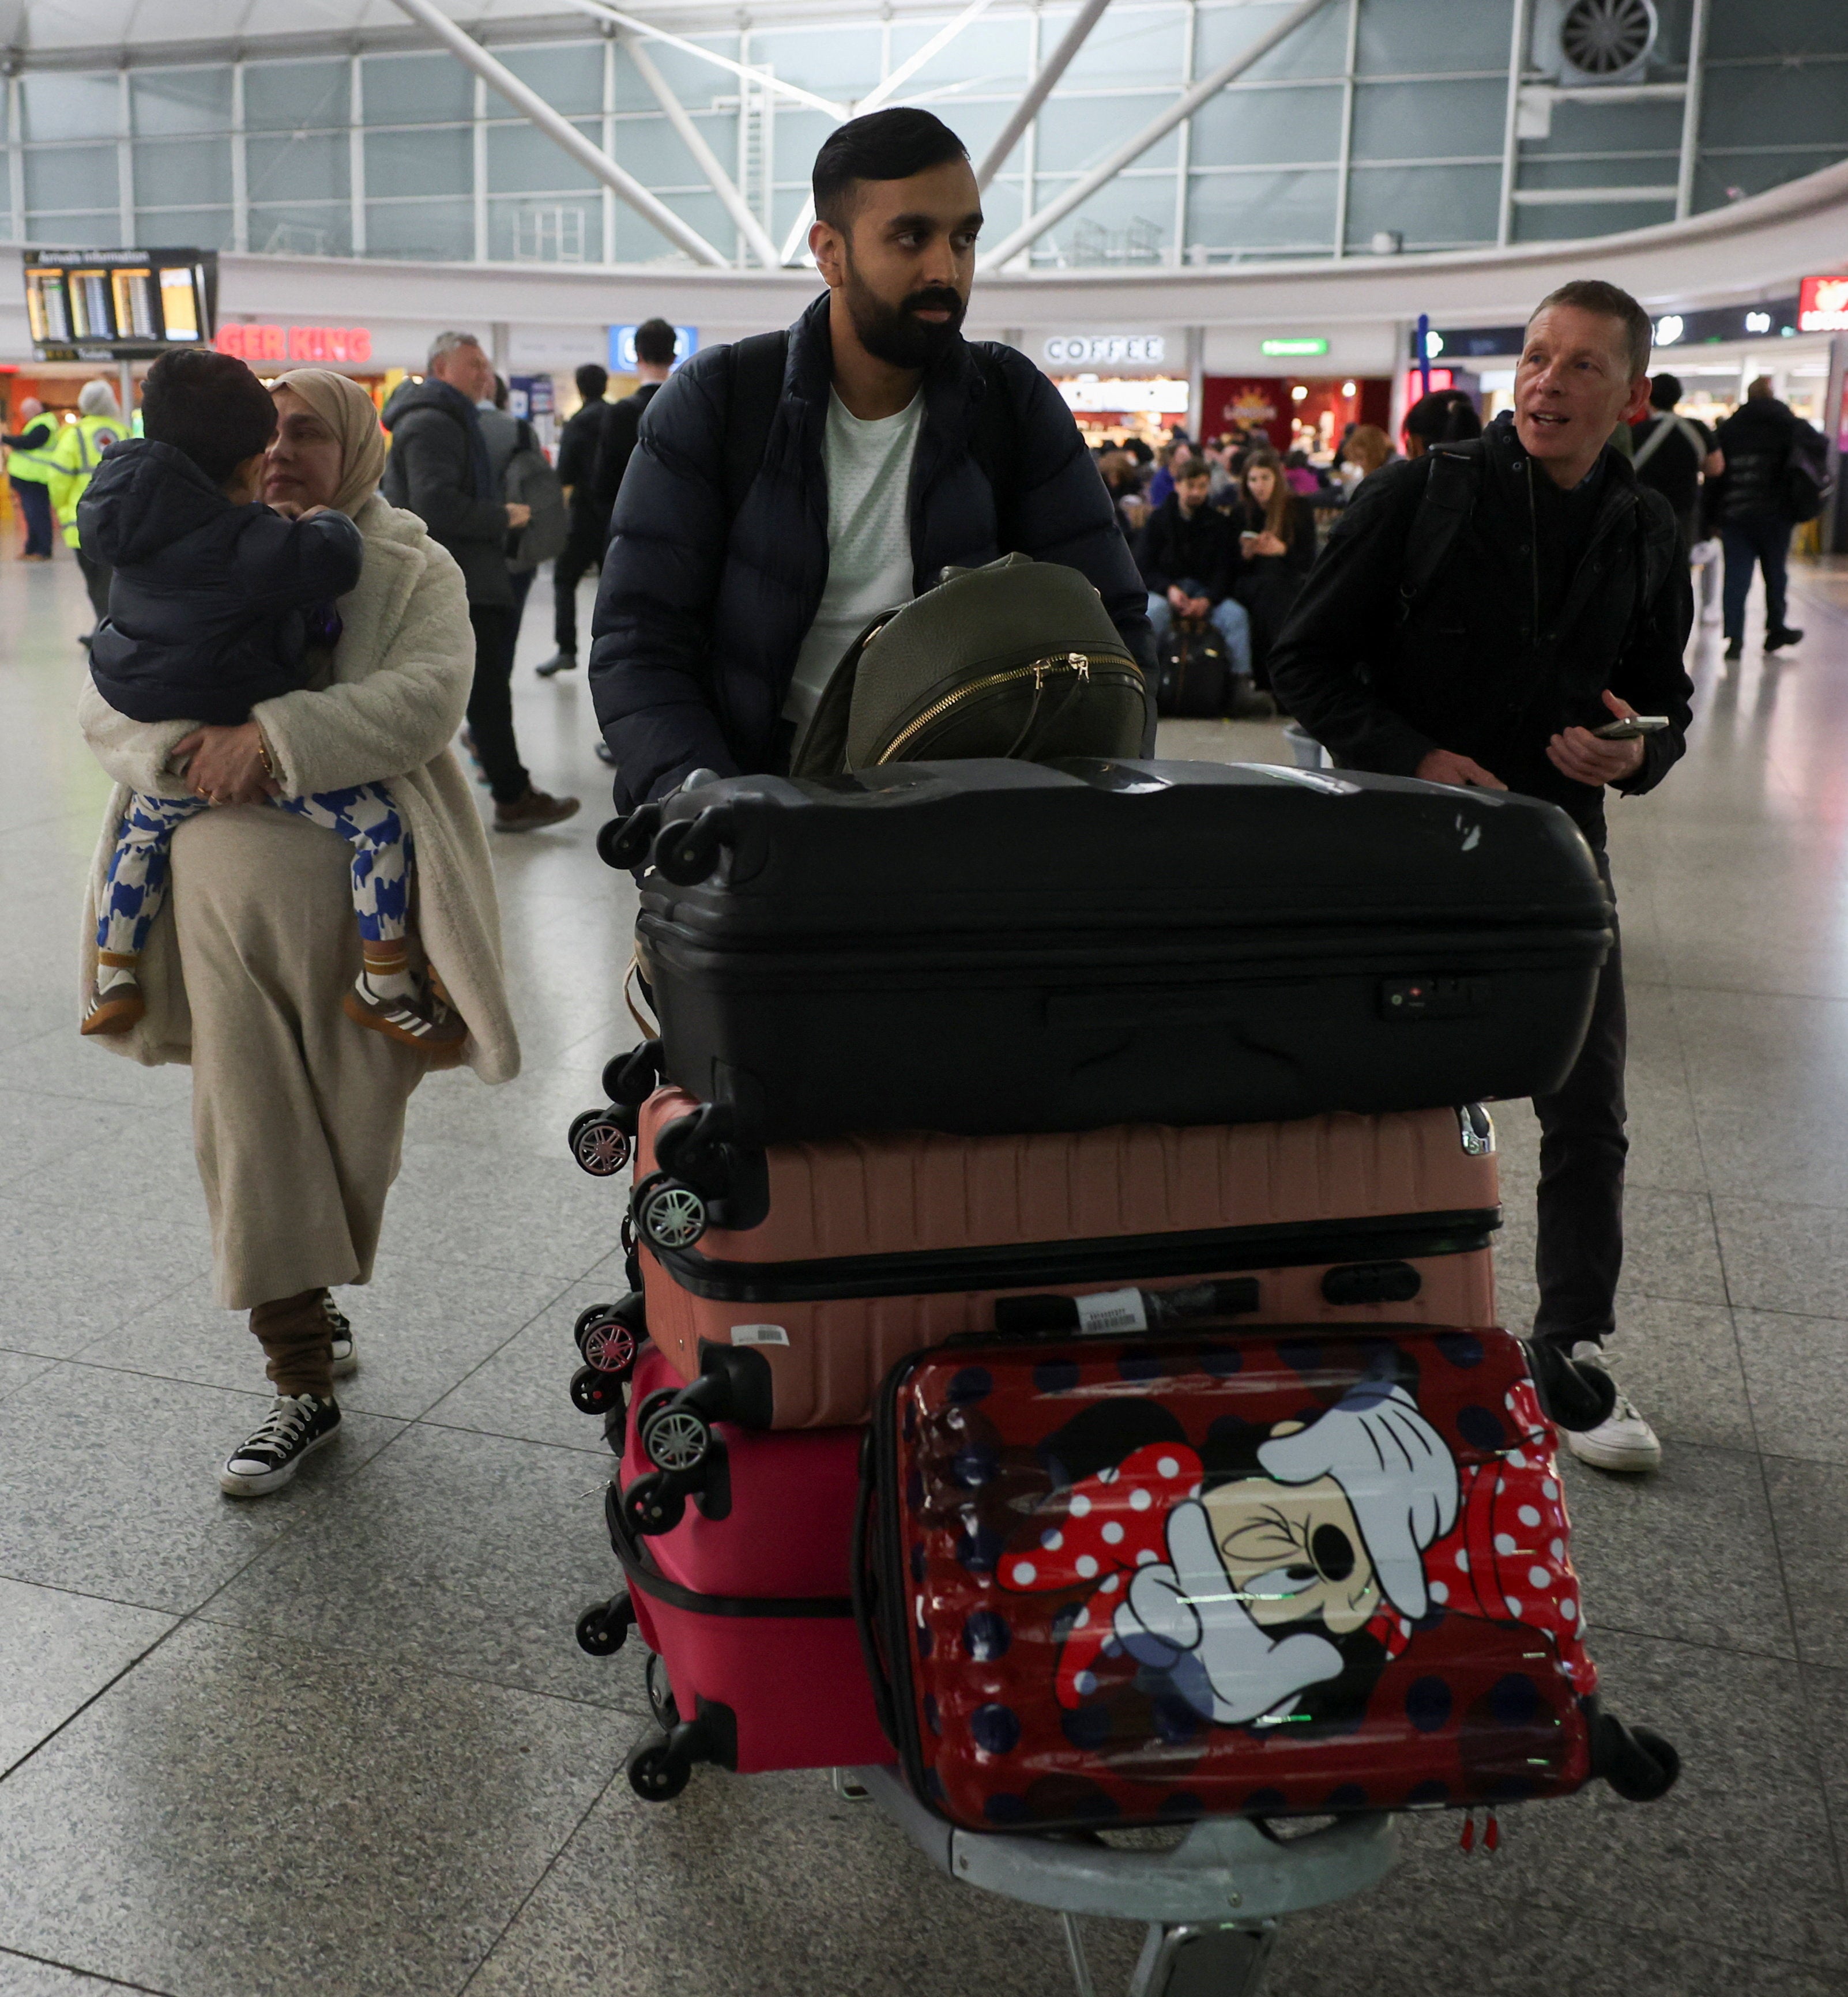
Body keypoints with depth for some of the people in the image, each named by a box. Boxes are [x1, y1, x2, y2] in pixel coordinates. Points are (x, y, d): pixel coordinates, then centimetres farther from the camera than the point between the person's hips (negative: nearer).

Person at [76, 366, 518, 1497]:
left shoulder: (411, 569, 3)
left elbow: (428, 698, -15)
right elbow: (105, 700, 9)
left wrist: (278, 734, -25)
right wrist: (176, 751, -14)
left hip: (361, 897, -2)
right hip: (225, 891, 3)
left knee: (348, 1126, 9)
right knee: (251, 1130, 0)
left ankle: (312, 1310, 35)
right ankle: (306, 1377, 11)